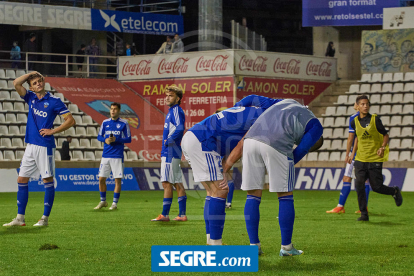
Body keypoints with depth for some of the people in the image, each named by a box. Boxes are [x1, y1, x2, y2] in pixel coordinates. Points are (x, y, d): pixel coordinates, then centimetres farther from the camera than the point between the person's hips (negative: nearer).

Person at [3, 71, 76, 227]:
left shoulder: (54, 101, -5)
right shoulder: (31, 98, 11)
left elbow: (71, 120, -7)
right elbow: (16, 83, 3)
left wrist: (53, 131, -11)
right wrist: (31, 74, 6)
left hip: (45, 146, -7)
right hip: (30, 145, 7)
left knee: (48, 180, -1)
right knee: (22, 179, 5)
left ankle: (45, 218, 3)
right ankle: (20, 218, 10)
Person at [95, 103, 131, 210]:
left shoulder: (124, 123, -1)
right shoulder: (105, 123, 9)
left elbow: (128, 139, -1)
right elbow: (99, 136, 14)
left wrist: (116, 139, -15)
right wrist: (105, 140, -7)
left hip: (117, 156, -3)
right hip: (105, 155, 3)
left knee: (118, 179, -4)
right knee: (101, 179, 4)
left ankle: (115, 203, 4)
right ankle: (103, 201, 20)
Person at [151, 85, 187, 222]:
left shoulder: (176, 110, -11)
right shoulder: (171, 111, 19)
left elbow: (180, 128, -27)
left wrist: (168, 140, -18)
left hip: (171, 153, -10)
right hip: (168, 153, 10)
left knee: (167, 183, -8)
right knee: (177, 184, 9)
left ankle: (165, 214, -6)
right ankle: (182, 214, 10)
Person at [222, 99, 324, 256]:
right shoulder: (315, 127, 22)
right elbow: (299, 152, 8)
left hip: (251, 139, 5)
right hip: (276, 144, -4)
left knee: (253, 196, 15)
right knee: (285, 196, 12)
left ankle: (254, 246, 15)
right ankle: (286, 247, 18)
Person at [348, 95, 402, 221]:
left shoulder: (375, 119, -6)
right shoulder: (355, 122, 4)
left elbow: (386, 135, 0)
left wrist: (382, 147, -18)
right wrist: (353, 154, 19)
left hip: (375, 159, -3)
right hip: (360, 159, 3)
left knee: (376, 187, -2)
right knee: (359, 185, -11)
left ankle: (395, 191, 31)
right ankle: (364, 214, -2)